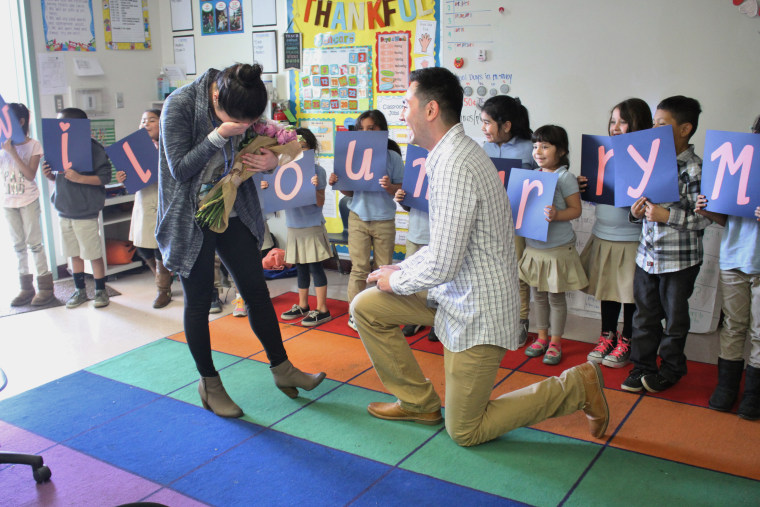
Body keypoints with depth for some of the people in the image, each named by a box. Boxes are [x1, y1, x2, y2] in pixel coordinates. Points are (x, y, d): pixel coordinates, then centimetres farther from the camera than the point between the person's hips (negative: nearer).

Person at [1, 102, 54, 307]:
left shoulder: (33, 145, -6)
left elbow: (30, 174, -16)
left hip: (28, 201, -4)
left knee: (34, 243, -1)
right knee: (18, 245, 10)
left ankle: (45, 287, 6)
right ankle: (25, 287, 18)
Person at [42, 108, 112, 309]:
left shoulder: (93, 148, -12)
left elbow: (104, 177, -17)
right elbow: (60, 176, 19)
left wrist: (79, 178, -26)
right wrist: (49, 175, -1)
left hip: (85, 213, -7)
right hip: (64, 212, 7)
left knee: (93, 254, 1)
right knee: (74, 253, 14)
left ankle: (101, 291, 15)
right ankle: (80, 290, 27)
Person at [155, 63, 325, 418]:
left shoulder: (242, 108, -5)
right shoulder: (180, 105, -20)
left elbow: (254, 147, 10)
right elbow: (180, 169, -20)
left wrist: (271, 160, -13)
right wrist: (219, 135, -30)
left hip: (232, 212, 5)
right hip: (191, 217, -5)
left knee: (256, 289, 7)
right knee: (198, 300, 5)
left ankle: (281, 369, 22)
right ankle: (209, 383, 22)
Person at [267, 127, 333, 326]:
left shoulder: (317, 170, -8)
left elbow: (320, 202, -9)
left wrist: (315, 188, -27)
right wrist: (266, 188, -10)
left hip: (312, 226, -5)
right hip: (293, 226, 5)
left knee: (315, 267, -3)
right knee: (301, 268, 15)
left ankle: (322, 310, 5)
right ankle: (302, 306, 28)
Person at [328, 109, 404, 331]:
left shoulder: (392, 157, -1)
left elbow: (400, 190, -4)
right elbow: (350, 192, 12)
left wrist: (390, 186, -24)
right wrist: (337, 184, -7)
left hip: (384, 220, -1)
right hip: (358, 218, 1)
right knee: (359, 268, 1)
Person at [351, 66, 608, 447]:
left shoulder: (453, 166, -26)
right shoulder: (457, 152, 7)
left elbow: (441, 266, -27)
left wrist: (396, 281, -9)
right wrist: (402, 268, 9)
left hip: (478, 310, -9)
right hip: (458, 293, 9)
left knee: (464, 432, 5)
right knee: (366, 307, 8)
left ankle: (576, 386, 11)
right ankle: (419, 402, 20)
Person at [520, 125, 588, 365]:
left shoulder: (565, 177, -12)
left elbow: (576, 209, -12)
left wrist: (557, 215, -29)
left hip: (557, 248, -6)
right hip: (534, 247, 6)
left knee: (556, 297, 6)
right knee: (538, 294, 16)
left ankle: (555, 342, 21)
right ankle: (542, 337, 30)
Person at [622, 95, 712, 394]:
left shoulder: (694, 169, -13)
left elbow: (705, 218, -17)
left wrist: (668, 215, -25)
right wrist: (637, 212, -5)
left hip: (679, 260, -6)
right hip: (647, 254, 6)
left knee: (674, 318, 10)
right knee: (644, 315, 13)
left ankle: (670, 369, 28)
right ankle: (642, 366, 27)